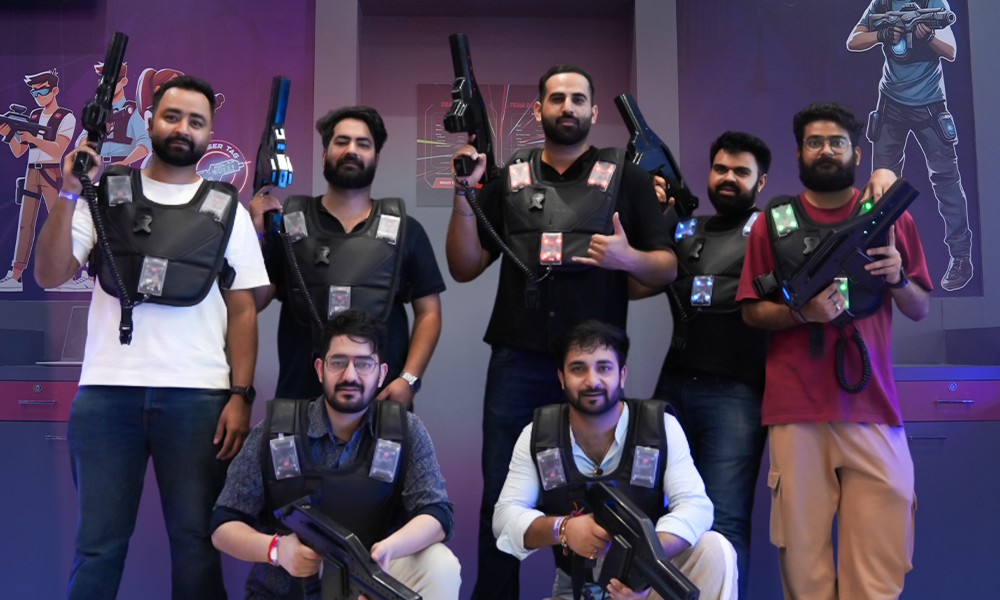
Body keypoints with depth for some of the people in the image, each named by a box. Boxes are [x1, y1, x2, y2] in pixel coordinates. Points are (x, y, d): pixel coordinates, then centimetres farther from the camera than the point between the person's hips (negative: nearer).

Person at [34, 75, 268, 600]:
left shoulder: (227, 211, 10)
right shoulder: (105, 194, 9)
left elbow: (242, 310, 7)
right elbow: (49, 275, 1)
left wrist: (241, 395, -2)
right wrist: (69, 194, -9)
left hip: (197, 396, 0)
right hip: (106, 392, 0)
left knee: (196, 540, 3)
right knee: (98, 542, 6)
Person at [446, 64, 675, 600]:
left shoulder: (626, 178, 6)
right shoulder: (507, 179, 11)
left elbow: (668, 269, 4)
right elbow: (464, 268, 7)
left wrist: (629, 258, -18)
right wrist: (464, 195, -6)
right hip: (517, 361, 2)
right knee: (500, 496, 7)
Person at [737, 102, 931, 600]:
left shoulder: (890, 217, 12)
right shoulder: (773, 221, 8)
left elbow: (920, 310, 13)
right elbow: (752, 311, 8)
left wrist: (897, 278, -8)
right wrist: (803, 311, -11)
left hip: (872, 407, 1)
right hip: (796, 407, -1)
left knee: (882, 560, 0)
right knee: (802, 552, 2)